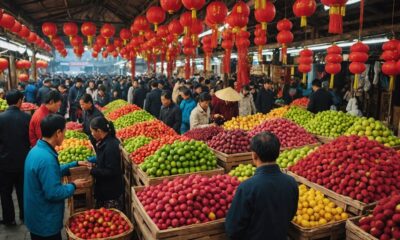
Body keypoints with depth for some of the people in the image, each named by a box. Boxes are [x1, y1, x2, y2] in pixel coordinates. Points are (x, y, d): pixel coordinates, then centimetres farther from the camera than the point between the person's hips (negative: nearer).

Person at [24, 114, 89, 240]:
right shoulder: (46, 158, -31)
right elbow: (53, 193, -28)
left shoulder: (37, 149, 0)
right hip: (45, 221, -9)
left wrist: (75, 164, 12)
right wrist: (73, 186, -13)